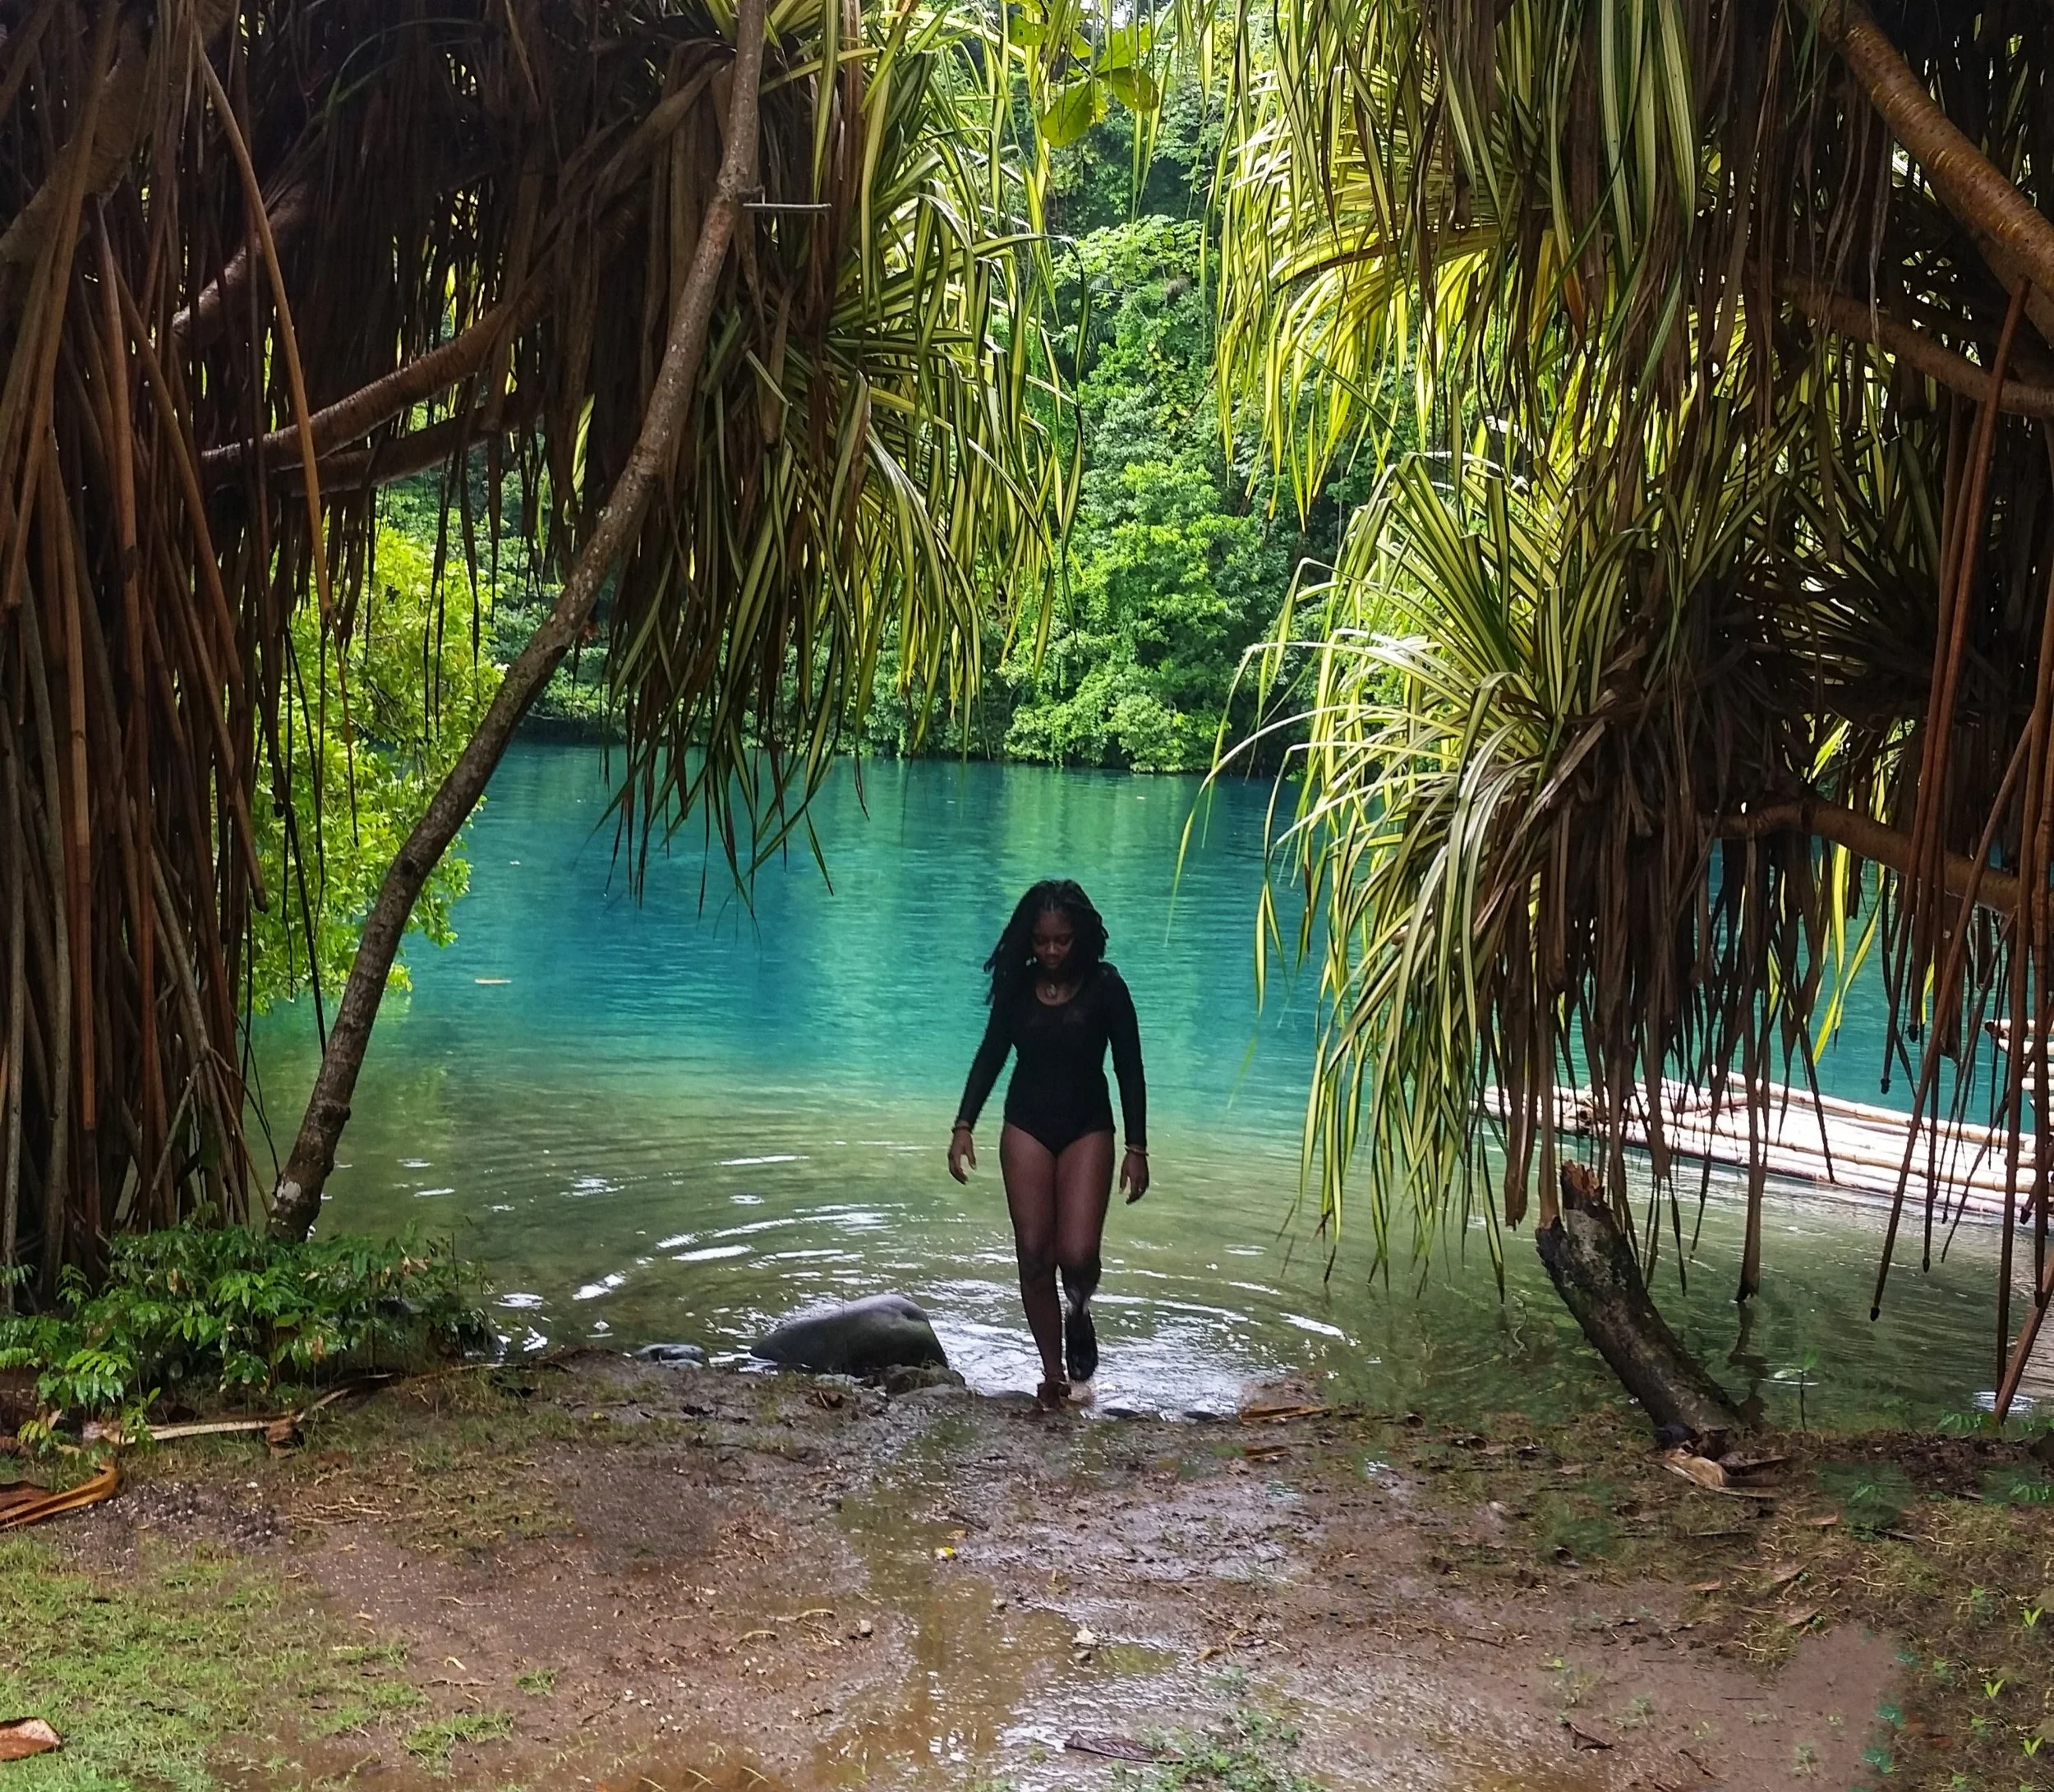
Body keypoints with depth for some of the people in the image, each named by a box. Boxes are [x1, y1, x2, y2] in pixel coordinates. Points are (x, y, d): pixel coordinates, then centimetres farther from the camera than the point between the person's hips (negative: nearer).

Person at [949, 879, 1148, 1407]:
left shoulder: (1105, 987, -9)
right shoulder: (1017, 986, -3)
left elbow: (1129, 1070, -5)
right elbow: (991, 1055, 7)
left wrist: (1137, 1149, -7)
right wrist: (964, 1125, -1)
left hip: (1087, 1128, -2)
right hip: (1026, 1126, 2)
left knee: (1078, 1253, -15)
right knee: (1034, 1255, 0)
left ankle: (1078, 1313, 20)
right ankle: (1053, 1372, 13)